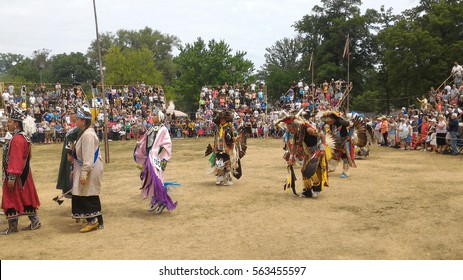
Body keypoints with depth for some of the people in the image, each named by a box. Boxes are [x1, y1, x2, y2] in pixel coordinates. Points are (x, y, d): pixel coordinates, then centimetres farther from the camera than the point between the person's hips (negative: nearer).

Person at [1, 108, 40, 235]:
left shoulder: (17, 139, -21)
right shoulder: (24, 136, 10)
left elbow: (15, 160, -24)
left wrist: (11, 178, -22)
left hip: (17, 175, -10)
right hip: (24, 174, 10)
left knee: (12, 199, 1)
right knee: (25, 198, 14)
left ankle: (12, 227, 11)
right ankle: (35, 221, 20)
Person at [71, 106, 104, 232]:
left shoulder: (88, 135, -19)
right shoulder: (87, 133, 14)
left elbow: (88, 157, -24)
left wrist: (83, 173, -25)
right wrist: (76, 171, 21)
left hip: (90, 170, -10)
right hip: (89, 170, 10)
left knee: (85, 195, -5)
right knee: (91, 196, 13)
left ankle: (93, 220, 2)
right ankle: (98, 222, 20)